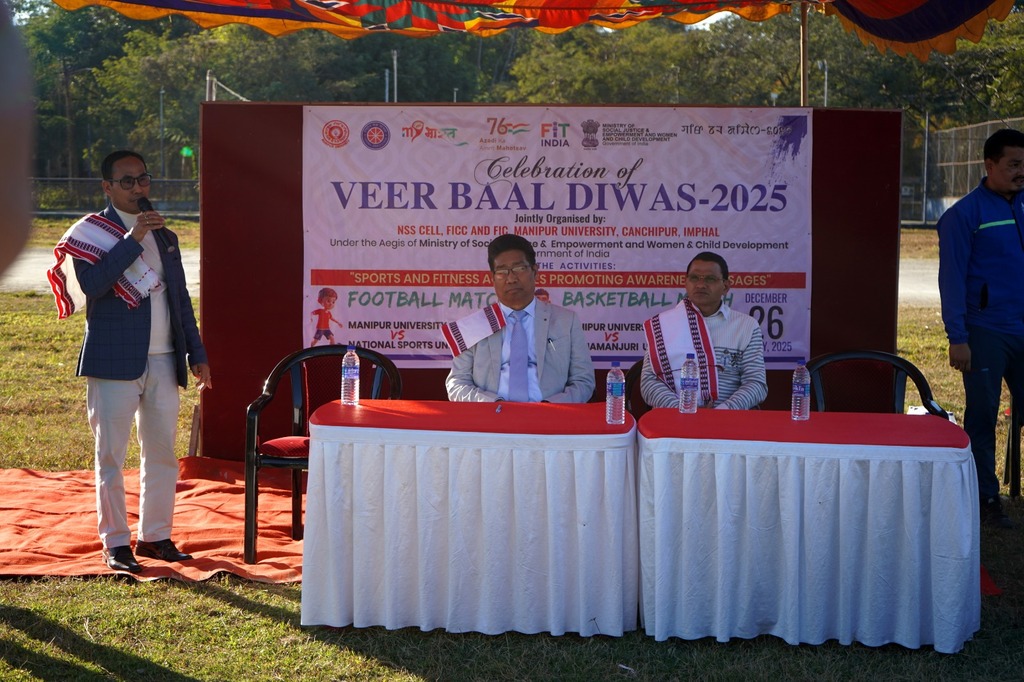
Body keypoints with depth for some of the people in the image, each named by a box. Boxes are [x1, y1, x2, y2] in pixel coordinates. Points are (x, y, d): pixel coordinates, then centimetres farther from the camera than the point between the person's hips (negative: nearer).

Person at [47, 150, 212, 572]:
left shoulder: (164, 237, 16)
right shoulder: (91, 233, -2)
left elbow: (181, 301, 19)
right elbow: (92, 284, -20)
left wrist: (196, 354, 15)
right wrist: (133, 239, -21)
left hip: (163, 362, 5)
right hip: (115, 362, -5)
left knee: (162, 453, 8)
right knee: (111, 456, 1)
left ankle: (155, 536, 19)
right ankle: (115, 543, 9)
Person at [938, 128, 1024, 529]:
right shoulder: (965, 214, -6)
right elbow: (952, 278, -8)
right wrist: (957, 337, -14)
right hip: (986, 332, -5)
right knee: (982, 417, 3)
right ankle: (986, 500, 12)